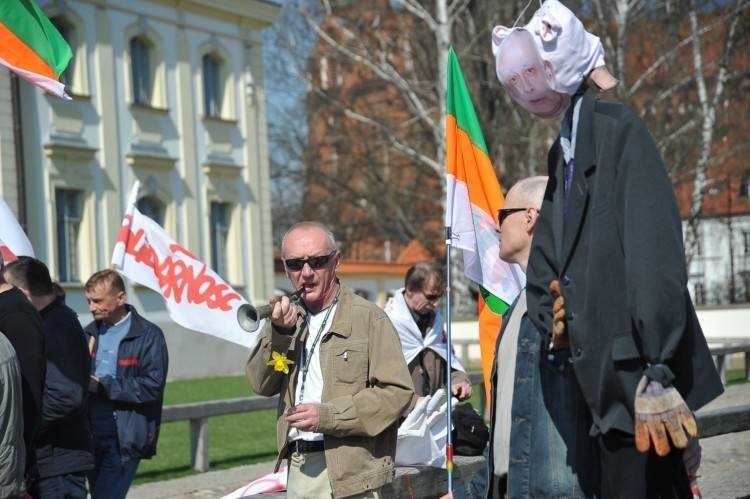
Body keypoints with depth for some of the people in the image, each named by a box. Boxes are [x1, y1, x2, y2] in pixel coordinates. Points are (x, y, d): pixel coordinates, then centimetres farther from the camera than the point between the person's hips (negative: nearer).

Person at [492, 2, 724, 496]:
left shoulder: (617, 128, -9)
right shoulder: (560, 151, 15)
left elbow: (655, 251, -18)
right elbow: (546, 262, 21)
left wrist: (657, 373, -22)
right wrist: (552, 318, 0)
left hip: (641, 375, -8)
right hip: (609, 380, 8)